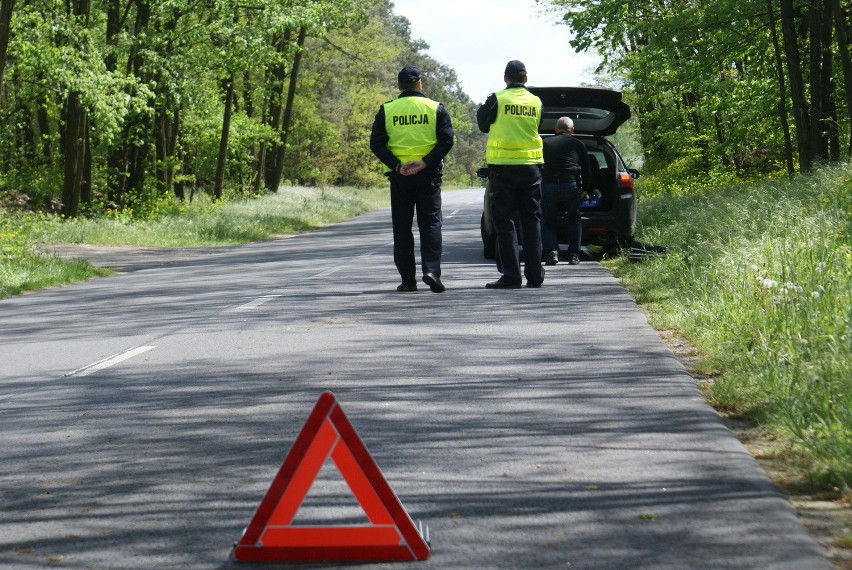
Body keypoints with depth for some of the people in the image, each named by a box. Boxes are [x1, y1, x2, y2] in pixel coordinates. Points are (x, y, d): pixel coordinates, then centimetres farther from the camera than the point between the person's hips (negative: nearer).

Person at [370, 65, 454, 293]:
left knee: (402, 227, 7)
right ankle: (431, 270, -14)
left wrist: (397, 166, -10)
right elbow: (446, 140, -8)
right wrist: (425, 163, -13)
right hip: (428, 174, -1)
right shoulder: (436, 108, 2)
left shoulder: (386, 110, 4)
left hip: (399, 176, 1)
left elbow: (376, 143, -5)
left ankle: (408, 279, 5)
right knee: (430, 222, 3)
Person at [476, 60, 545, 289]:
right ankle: (534, 275, 9)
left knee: (505, 221, 0)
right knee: (532, 220, 9)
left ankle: (511, 275, -6)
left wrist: (482, 108, 23)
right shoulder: (536, 102, 3)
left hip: (502, 166, -3)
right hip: (531, 165, 3)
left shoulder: (497, 100, -8)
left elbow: (483, 124, 5)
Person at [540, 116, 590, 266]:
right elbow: (586, 170, 21)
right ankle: (574, 255, 12)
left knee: (548, 222, 15)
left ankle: (551, 252, -7)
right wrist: (584, 190, 35)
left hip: (548, 186, 0)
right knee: (575, 219, 22)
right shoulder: (578, 144, 19)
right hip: (571, 185, 0)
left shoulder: (545, 143, 19)